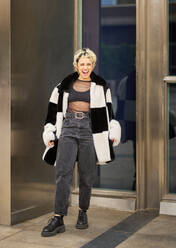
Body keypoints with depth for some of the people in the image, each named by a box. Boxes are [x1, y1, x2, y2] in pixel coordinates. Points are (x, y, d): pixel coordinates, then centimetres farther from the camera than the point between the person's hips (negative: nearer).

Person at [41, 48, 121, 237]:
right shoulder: (66, 85, 11)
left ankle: (83, 213, 24)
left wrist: (112, 133, 6)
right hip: (68, 129, 1)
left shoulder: (100, 86, 9)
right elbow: (55, 109, 13)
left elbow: (107, 111, 13)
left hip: (89, 130, 0)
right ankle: (58, 219, -9)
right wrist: (50, 133, 8)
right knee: (63, 173, -9)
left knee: (86, 175, 5)